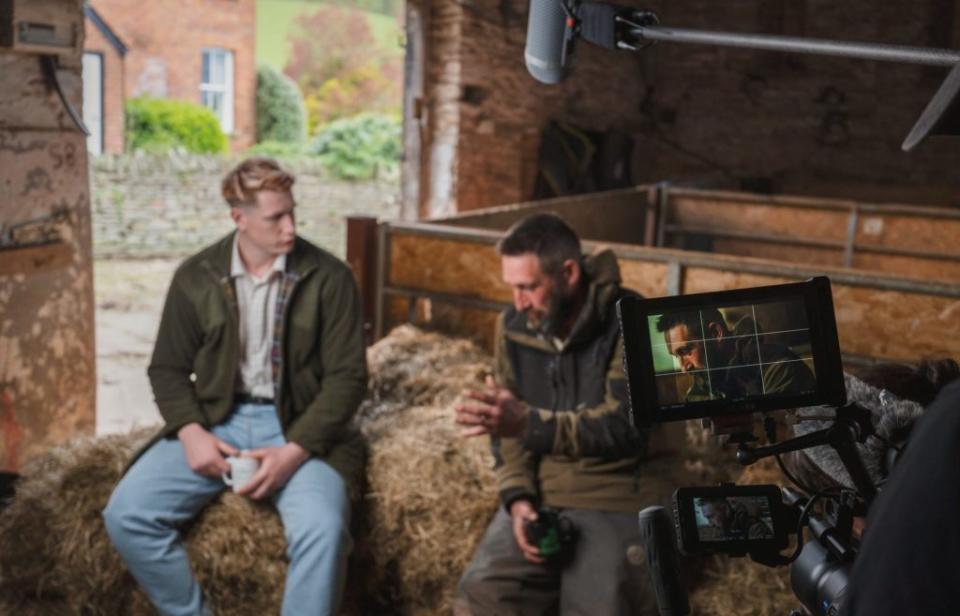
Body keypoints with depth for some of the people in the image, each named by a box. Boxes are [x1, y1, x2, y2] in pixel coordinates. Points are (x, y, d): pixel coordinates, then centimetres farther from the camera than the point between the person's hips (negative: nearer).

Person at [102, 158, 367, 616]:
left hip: (298, 427, -2)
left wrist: (295, 450, -18)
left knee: (322, 529, -31)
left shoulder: (328, 277, -4)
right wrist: (191, 432, -11)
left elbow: (347, 375, -5)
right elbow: (168, 367, 9)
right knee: (126, 514, -18)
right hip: (216, 422, 3)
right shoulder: (196, 277, 3)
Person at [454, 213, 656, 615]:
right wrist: (519, 499, -8)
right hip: (540, 492, 4)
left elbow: (624, 427, -20)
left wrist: (527, 422, -31)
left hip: (614, 495, -4)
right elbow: (508, 427, 8)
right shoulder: (514, 326, 3)